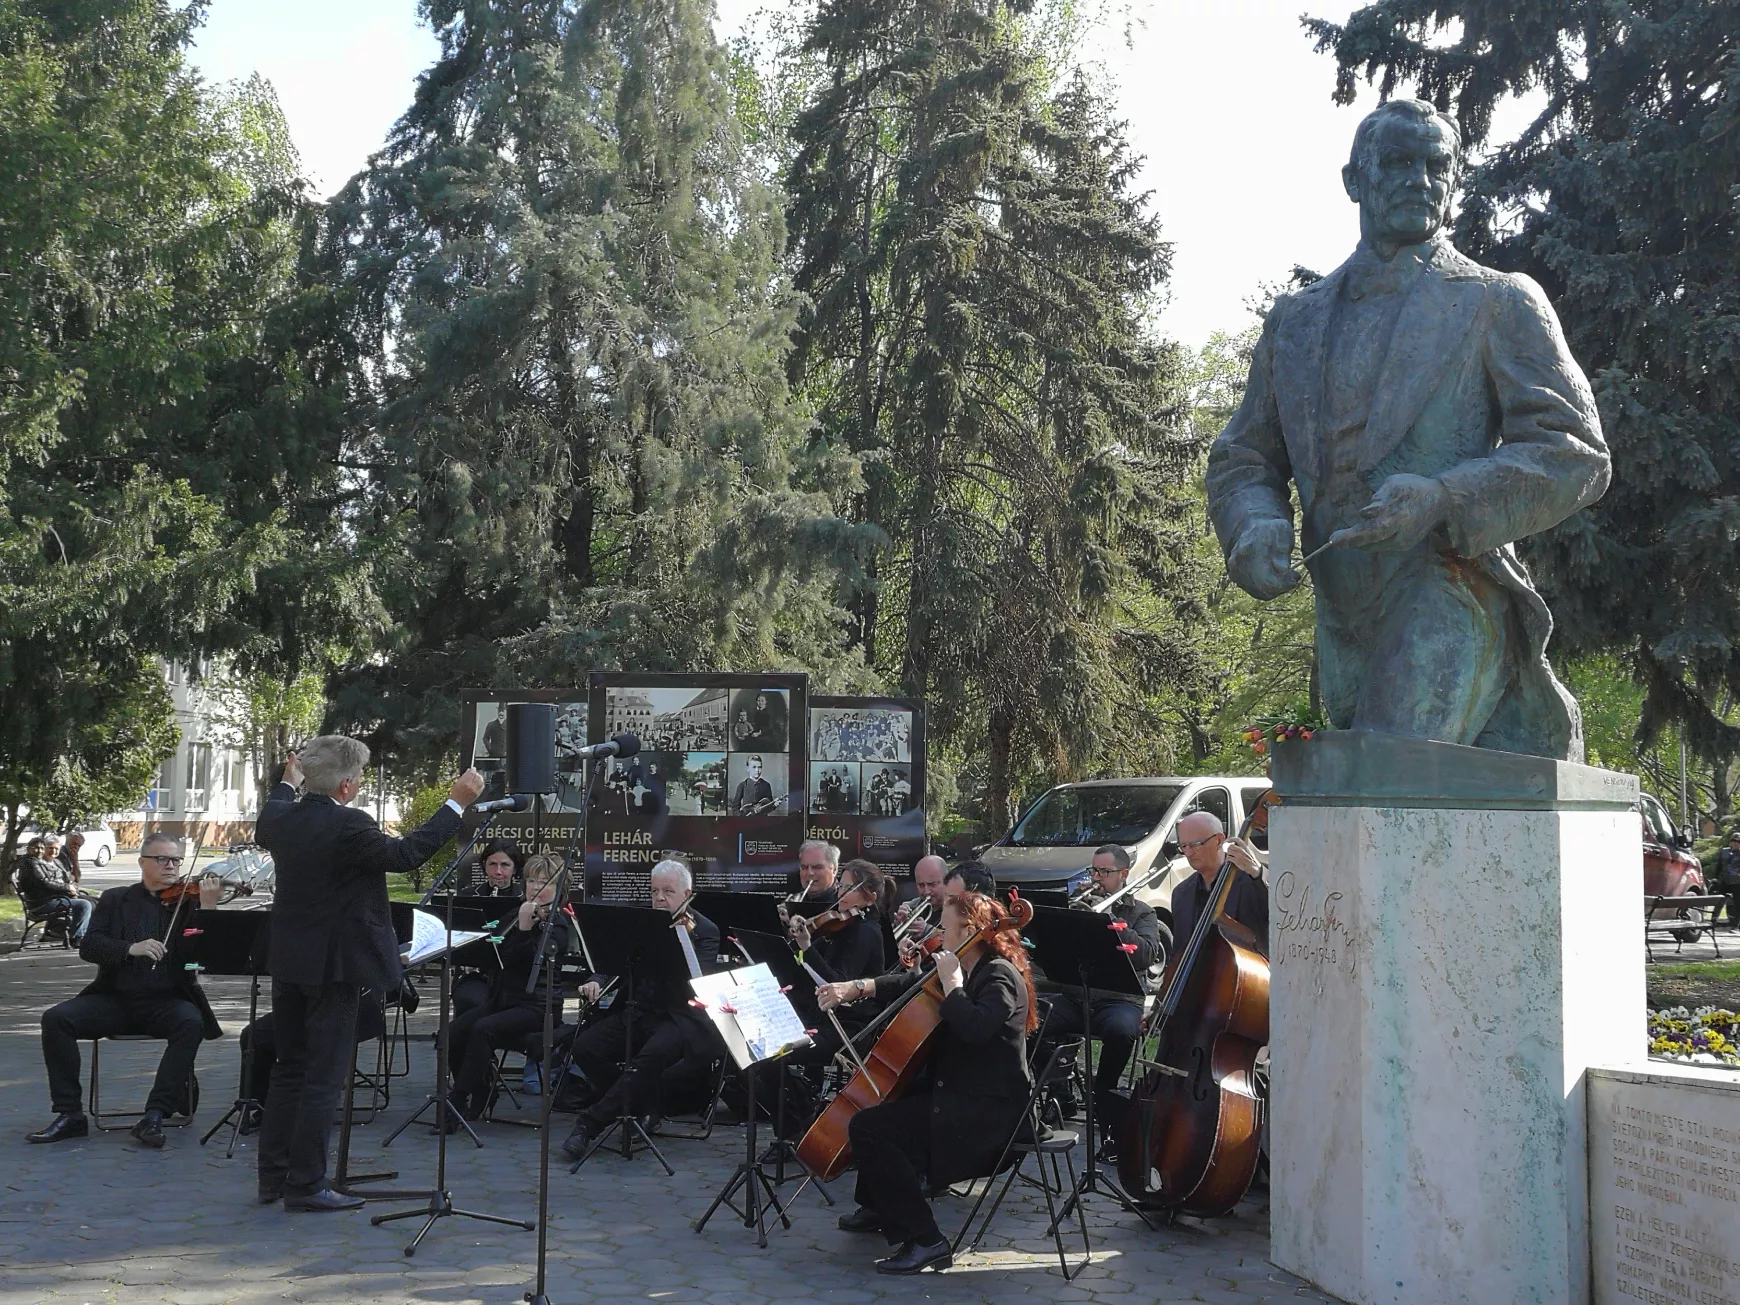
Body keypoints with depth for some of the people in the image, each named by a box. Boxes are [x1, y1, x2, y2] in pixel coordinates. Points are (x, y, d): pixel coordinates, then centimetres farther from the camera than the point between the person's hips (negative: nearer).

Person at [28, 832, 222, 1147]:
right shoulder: (115, 900, 11)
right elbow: (88, 946, -3)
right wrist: (130, 948, -21)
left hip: (167, 1000, -2)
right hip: (116, 999, 2)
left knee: (191, 1023, -33)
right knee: (56, 1018, -19)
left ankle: (154, 1115, -27)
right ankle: (70, 1114, -11)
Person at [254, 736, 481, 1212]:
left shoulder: (281, 818, 3)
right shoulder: (349, 826, -20)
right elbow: (406, 854, -14)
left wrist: (288, 782, 42)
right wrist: (457, 803, -9)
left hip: (287, 962, 8)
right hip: (333, 966, -8)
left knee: (289, 1069, 17)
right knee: (323, 1077, -1)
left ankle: (273, 1175, 22)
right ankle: (306, 1184, 2)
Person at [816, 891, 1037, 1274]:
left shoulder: (999, 976, -17)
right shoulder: (972, 970, 13)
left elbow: (974, 1027, -35)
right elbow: (911, 985, 19)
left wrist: (951, 984, -21)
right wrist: (856, 988, 8)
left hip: (987, 1110, -11)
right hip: (958, 1094, 11)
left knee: (867, 1126, -20)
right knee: (877, 1096, 28)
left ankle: (924, 1240, -20)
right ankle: (878, 1208, 42)